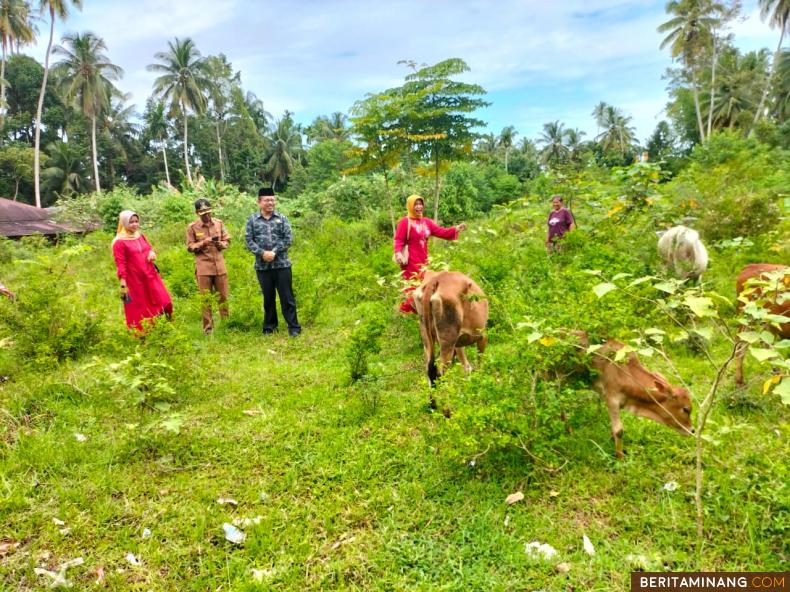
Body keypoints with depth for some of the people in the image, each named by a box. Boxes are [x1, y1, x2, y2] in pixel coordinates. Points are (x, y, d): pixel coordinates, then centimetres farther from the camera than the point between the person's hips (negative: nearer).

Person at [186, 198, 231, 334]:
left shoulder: (219, 223, 5)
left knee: (223, 297, 7)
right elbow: (190, 247, 1)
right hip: (203, 267, -2)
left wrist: (221, 244, -11)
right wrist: (203, 243, -15)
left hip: (219, 266, 2)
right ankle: (208, 328, 12)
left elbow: (227, 240, 11)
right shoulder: (192, 227, -1)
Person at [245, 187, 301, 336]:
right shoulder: (252, 220, 4)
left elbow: (288, 238, -4)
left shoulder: (282, 218, 3)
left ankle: (293, 327, 7)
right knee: (268, 297, 11)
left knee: (286, 296, 1)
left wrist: (274, 252, -15)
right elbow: (249, 240, -2)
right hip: (262, 266, 1)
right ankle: (269, 326, 24)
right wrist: (262, 253, -16)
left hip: (282, 264, -1)